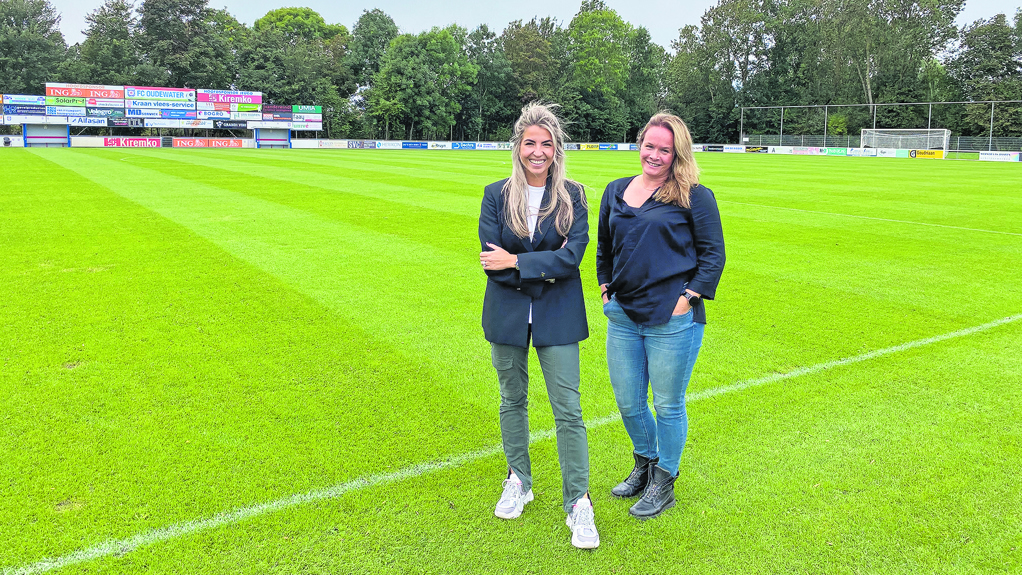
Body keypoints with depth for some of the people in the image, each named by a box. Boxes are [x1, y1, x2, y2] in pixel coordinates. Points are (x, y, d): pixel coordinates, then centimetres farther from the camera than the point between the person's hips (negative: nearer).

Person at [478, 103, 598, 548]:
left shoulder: (572, 196, -3)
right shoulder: (496, 195, -1)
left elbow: (572, 257, -14)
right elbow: (491, 260, -8)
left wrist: (516, 262, -17)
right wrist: (546, 269, -15)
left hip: (557, 316, -2)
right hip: (508, 313, 2)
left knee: (568, 410, -2)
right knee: (513, 400, 16)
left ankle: (578, 502, 9)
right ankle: (518, 482, 34)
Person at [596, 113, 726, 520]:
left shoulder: (695, 196, -4)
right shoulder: (616, 191, 11)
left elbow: (713, 254, -3)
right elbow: (604, 247, 21)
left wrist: (689, 297, -11)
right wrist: (606, 289, 13)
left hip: (672, 320, -5)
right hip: (623, 317, 5)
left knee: (668, 405, 7)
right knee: (628, 403, 15)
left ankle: (664, 483, 27)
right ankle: (644, 463, 41)